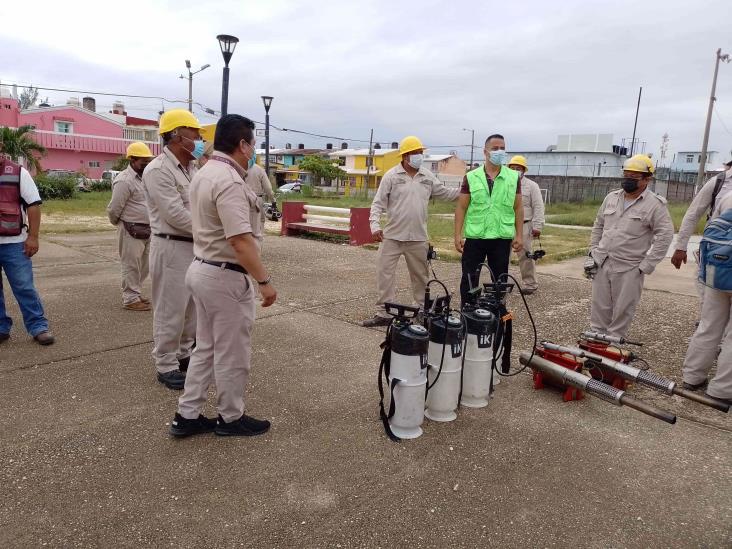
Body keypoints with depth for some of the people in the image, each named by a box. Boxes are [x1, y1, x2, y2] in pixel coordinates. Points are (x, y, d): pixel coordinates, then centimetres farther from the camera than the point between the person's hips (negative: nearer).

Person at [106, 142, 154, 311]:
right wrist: (118, 223, 3)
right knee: (131, 265, 0)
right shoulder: (124, 180, -15)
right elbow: (114, 208, -13)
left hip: (146, 230, 8)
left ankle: (135, 292, 30)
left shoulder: (143, 178, 13)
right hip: (131, 231, -8)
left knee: (143, 265, 16)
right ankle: (130, 299, 9)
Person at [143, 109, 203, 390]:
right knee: (170, 310, 2)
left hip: (195, 246, 9)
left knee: (191, 306, 17)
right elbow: (177, 216, -19)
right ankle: (166, 366, 15)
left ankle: (184, 354, 33)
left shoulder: (191, 168, 12)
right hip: (171, 247, -8)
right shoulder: (158, 170, -15)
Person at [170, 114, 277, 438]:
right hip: (225, 277, -10)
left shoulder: (204, 173, 11)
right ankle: (231, 419, 23)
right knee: (232, 353, 6)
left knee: (206, 348, 19)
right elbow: (241, 241, -27)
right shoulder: (229, 182, -22)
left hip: (203, 269, 10)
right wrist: (264, 281, -21)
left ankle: (187, 416, 27)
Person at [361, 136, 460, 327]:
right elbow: (378, 203, -6)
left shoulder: (428, 177, 8)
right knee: (384, 273, -3)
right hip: (392, 236, -3)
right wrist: (375, 225, -18)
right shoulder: (391, 176, -4)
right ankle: (383, 313, 5)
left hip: (418, 237, 3)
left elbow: (444, 193, 18)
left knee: (421, 275, 13)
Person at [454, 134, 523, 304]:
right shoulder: (471, 177, 1)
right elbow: (461, 208, 1)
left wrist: (519, 235, 0)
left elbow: (518, 208, 6)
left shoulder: (513, 177, 4)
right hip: (474, 237, -1)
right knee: (469, 280, 4)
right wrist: (458, 234, -6)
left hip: (502, 238, 1)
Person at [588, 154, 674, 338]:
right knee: (599, 307, 12)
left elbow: (665, 236, -11)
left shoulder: (655, 204, -8)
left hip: (629, 269, -5)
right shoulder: (611, 198, 8)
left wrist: (646, 266, -14)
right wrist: (593, 251, 11)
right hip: (602, 264, 5)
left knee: (622, 312, 5)